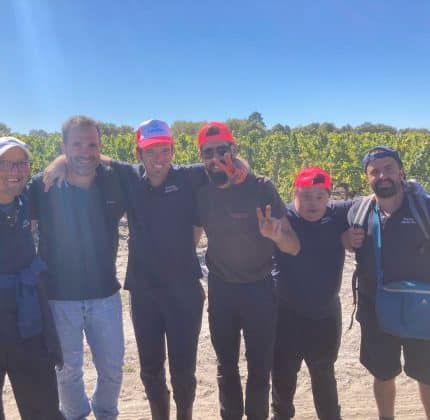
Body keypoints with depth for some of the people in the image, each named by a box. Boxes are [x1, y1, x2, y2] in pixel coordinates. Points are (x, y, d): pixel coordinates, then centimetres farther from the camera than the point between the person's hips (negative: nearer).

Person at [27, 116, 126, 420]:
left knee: (112, 367, 15)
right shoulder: (42, 185, -11)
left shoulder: (115, 181, -8)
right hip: (59, 296, -1)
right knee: (68, 370, 16)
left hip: (105, 294, 2)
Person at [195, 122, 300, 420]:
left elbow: (294, 247, -17)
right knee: (226, 366, 16)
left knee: (260, 367, 9)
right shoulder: (201, 193, -6)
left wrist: (274, 235, -37)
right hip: (220, 290, 3)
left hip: (260, 289, -2)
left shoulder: (261, 188, -15)